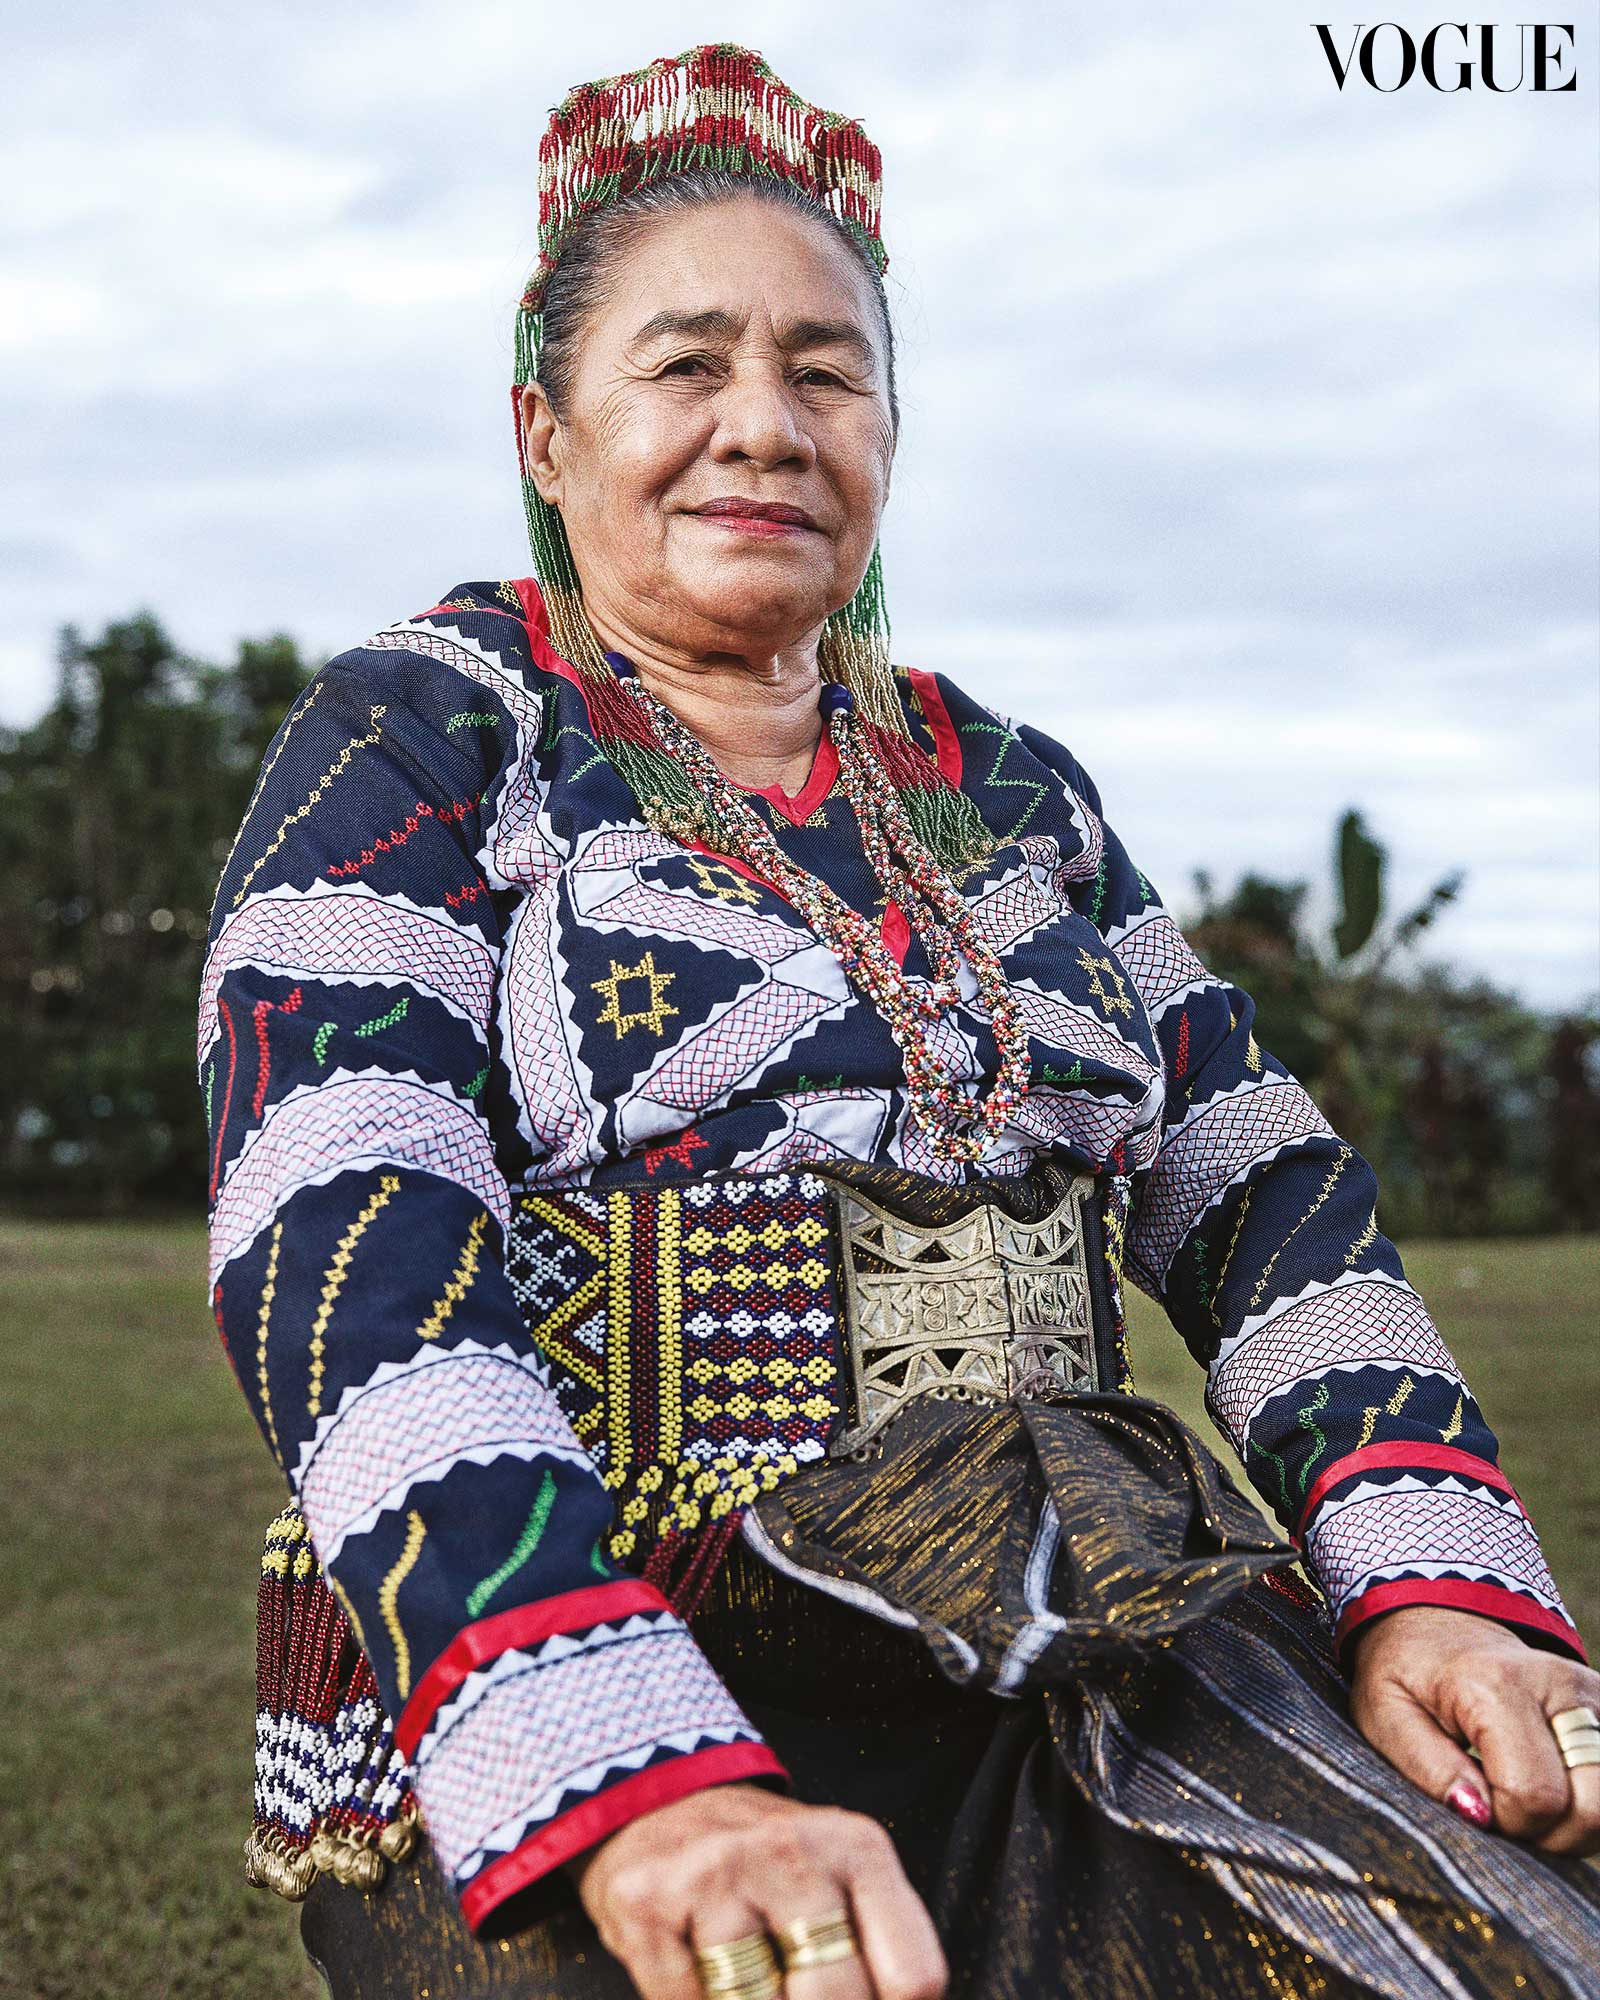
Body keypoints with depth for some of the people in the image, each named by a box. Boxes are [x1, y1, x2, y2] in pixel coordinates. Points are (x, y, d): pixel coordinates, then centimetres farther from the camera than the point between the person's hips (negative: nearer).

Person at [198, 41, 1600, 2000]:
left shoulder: (1004, 787, 17)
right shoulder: (416, 744, 1)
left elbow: (1266, 1192, 10)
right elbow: (346, 1254, -13)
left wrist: (1429, 1585, -9)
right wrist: (633, 1793, -27)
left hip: (1049, 1700, 4)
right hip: (536, 1766, -4)